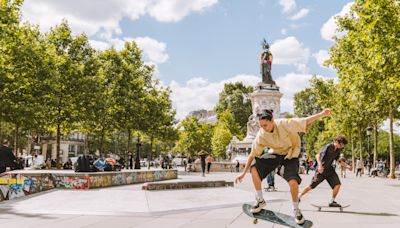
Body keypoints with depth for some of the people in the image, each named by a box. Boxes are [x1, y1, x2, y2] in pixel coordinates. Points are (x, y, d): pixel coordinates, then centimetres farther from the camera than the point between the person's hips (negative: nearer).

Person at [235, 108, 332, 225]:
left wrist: (321, 114, -36)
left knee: (293, 181, -24)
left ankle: (296, 209, 7)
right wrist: (243, 173, -12)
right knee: (254, 167, -21)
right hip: (276, 154, 3)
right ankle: (260, 200, -3)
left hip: (291, 154, -2)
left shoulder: (284, 124, -29)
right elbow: (252, 155, -12)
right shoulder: (261, 136, -19)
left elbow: (306, 121, -24)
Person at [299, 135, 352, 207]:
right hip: (322, 170, -6)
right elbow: (317, 155, -26)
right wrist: (320, 165, -40)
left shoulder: (338, 150, 5)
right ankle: (299, 197, 20)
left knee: (337, 184, -11)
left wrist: (347, 166, 7)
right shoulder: (328, 147, -19)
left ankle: (332, 201, 3)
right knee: (312, 186, 2)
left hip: (329, 170, 6)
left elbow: (338, 160, 18)